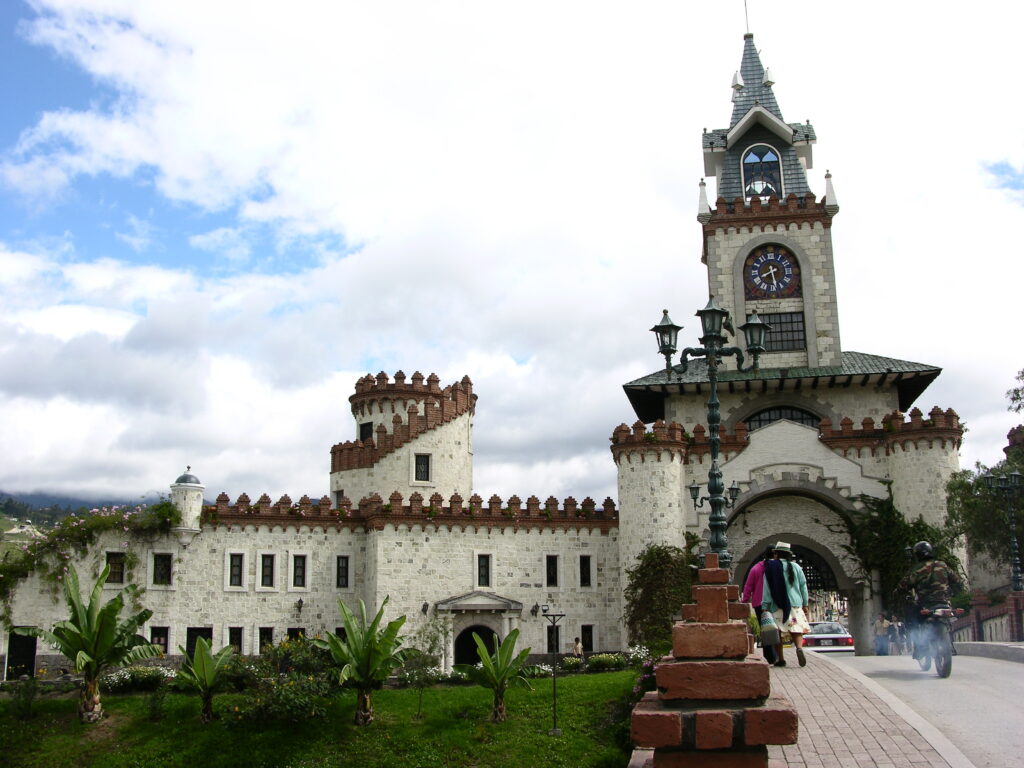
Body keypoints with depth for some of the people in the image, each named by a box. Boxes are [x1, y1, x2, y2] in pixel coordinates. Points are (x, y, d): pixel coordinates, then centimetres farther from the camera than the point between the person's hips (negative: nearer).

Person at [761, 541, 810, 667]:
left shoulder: (770, 569, 0)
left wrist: (765, 607, -1)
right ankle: (799, 647, -27)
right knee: (796, 630, 2)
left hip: (777, 606, -1)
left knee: (777, 633, 7)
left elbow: (766, 589, -3)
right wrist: (805, 604, 14)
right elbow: (803, 586, 8)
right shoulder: (795, 567, 6)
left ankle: (780, 659, 7)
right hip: (795, 604, 2)